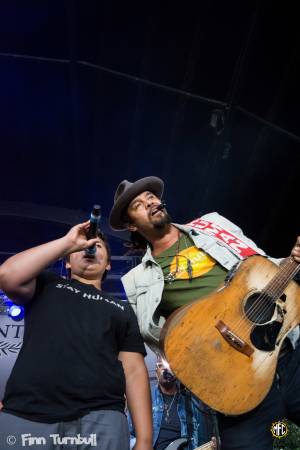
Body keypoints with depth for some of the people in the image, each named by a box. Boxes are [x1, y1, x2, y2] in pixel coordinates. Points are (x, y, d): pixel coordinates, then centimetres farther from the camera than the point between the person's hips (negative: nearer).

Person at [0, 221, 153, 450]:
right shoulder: (47, 285, 17)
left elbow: (134, 370, 10)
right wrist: (68, 241, 1)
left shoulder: (122, 309, 19)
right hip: (23, 416, -1)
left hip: (100, 420, 1)